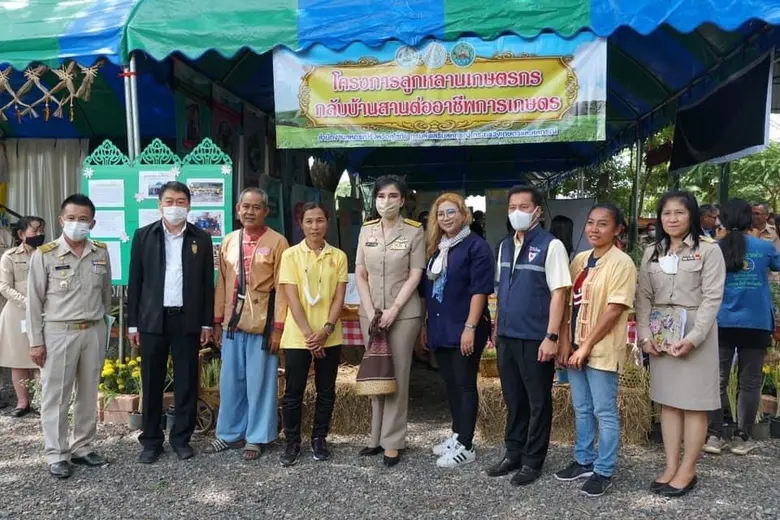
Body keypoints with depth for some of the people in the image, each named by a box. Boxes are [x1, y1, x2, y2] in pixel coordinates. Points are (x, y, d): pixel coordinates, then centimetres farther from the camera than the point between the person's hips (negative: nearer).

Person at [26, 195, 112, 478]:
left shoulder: (101, 253, 4)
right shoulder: (44, 255, -6)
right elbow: (34, 301, -4)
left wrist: (104, 324, 12)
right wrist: (35, 341, -6)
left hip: (94, 332, 4)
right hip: (58, 332, -3)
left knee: (88, 394, 12)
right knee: (55, 396, 4)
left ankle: (82, 448, 25)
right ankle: (56, 455, 17)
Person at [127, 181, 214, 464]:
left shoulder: (201, 238, 4)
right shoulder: (143, 236, 4)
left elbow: (207, 283, 4)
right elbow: (135, 281, 4)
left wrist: (207, 322, 1)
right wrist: (132, 323, 0)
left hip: (187, 320, 0)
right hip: (153, 319, 0)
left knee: (186, 382, 6)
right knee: (151, 383, 7)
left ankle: (181, 437, 19)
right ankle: (151, 440, 20)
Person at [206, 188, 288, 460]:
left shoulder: (277, 242, -5)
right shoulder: (228, 242, 10)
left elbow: (281, 287, -7)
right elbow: (221, 283, 12)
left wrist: (278, 326, -11)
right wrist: (217, 321, 10)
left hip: (262, 325, -5)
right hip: (232, 324, 5)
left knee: (259, 383, 5)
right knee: (230, 381, 14)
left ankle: (257, 438, 20)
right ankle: (230, 433, 29)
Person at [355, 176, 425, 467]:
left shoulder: (415, 231, -3)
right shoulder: (366, 230, 7)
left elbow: (415, 275, -7)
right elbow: (360, 274, 5)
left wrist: (393, 310, -14)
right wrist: (370, 311, -6)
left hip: (404, 312, -3)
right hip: (370, 312, 4)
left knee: (398, 375, 1)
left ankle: (392, 442, 10)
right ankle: (378, 437, 21)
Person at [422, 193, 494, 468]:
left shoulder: (476, 245, -8)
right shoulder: (435, 248, 13)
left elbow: (480, 290, -15)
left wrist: (470, 327, -20)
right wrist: (426, 326, 16)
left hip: (463, 329, -7)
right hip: (440, 328, 7)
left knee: (465, 385, 0)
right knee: (450, 384, 15)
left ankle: (466, 446, 9)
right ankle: (457, 435, 28)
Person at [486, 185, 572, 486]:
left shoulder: (550, 245, -9)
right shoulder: (505, 246, 10)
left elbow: (558, 293, -13)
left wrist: (551, 336, -17)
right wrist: (497, 329, 14)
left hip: (535, 338, -6)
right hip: (507, 336, 6)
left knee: (538, 401, 8)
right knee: (513, 399, 17)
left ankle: (533, 461, 22)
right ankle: (513, 453, 31)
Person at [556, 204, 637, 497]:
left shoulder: (621, 263, -12)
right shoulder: (580, 260, 9)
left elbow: (615, 309, -17)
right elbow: (569, 304, 9)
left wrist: (587, 345, -16)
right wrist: (566, 343, 1)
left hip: (602, 350, -6)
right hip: (576, 348, 7)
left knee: (604, 413, 6)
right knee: (582, 410, 17)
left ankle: (604, 471, 19)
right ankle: (584, 461, 32)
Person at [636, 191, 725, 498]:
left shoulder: (708, 250, -5)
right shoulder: (652, 253, 10)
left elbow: (712, 298, -10)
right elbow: (643, 297, 7)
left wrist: (692, 338, -18)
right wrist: (644, 335, -4)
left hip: (696, 334, -4)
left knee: (693, 403, 2)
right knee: (668, 401, 9)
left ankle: (687, 470, 13)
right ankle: (671, 466, 18)